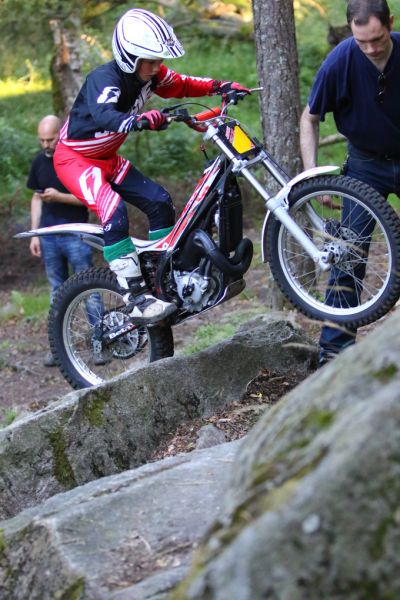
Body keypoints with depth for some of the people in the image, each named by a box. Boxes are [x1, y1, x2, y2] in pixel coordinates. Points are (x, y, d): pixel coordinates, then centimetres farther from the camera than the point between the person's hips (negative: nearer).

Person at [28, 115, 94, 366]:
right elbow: (36, 199, 14)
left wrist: (59, 197, -20)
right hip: (49, 237, 5)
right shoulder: (39, 162, 9)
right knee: (57, 290, 9)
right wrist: (34, 234, 9)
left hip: (76, 235, -5)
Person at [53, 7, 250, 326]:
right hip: (75, 157, -9)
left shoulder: (149, 74, -6)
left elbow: (181, 85, 12)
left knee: (159, 201, 3)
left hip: (107, 159, 9)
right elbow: (104, 116, -52)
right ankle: (136, 298, -31)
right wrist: (141, 120, -70)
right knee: (113, 210, -30)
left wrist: (221, 86, 0)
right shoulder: (105, 80, -31)